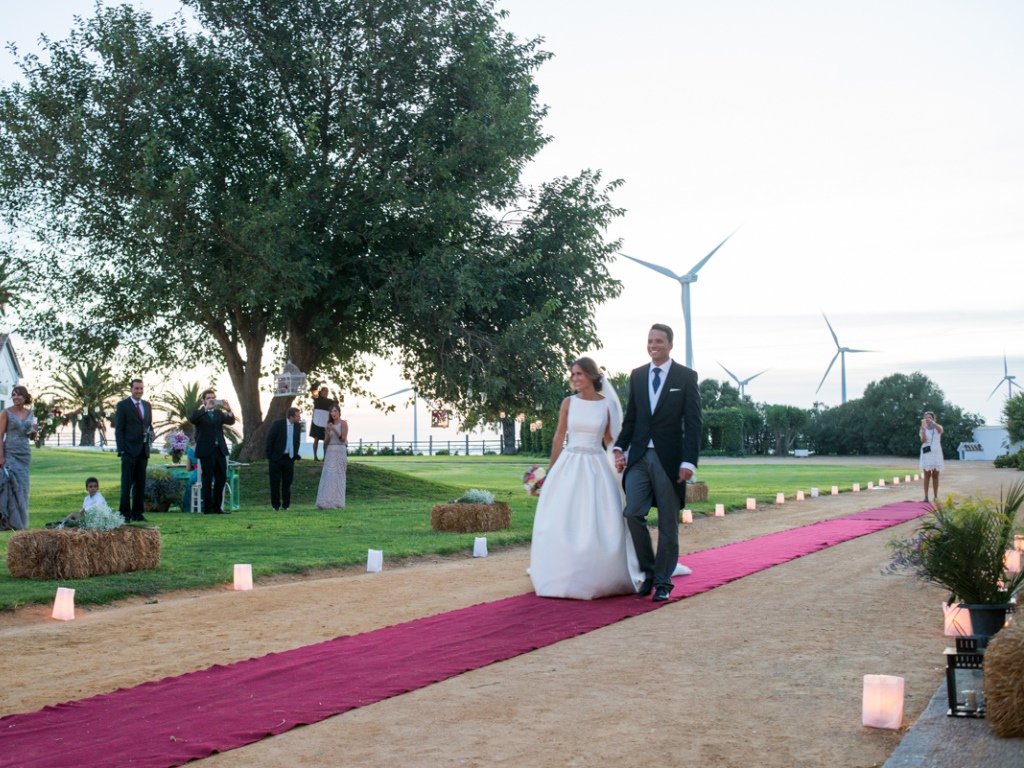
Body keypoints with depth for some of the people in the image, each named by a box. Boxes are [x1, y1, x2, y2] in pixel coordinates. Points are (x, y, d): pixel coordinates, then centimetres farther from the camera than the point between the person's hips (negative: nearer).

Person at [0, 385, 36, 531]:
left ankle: (21, 522, 12)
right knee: (12, 487, -8)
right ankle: (12, 523, -4)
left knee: (23, 488, 5)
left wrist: (34, 430, -4)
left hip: (25, 454, 5)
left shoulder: (30, 413, 11)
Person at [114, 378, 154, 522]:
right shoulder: (123, 405, -1)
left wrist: (151, 433, 0)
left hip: (143, 451, 6)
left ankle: (137, 513, 13)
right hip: (129, 451, -5)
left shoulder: (147, 406, 16)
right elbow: (118, 429, -4)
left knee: (140, 484, 7)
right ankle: (125, 513, 1)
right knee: (127, 483, -4)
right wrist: (121, 450, -11)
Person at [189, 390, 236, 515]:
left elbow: (231, 421, 1)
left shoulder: (219, 413, 16)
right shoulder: (198, 413, 3)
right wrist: (206, 408, -27)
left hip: (220, 450, 5)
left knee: (221, 479, 5)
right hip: (206, 451, -5)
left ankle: (217, 507, 13)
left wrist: (228, 410, -19)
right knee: (207, 481, -2)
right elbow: (192, 419, -19)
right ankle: (208, 508, 2)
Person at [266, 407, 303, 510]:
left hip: (289, 458, 4)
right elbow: (269, 440, -8)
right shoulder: (278, 424, -11)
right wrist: (269, 456, -10)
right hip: (277, 458, -4)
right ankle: (275, 505, 12)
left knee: (287, 483, 5)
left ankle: (285, 505, 11)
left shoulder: (297, 426, 3)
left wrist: (295, 455, 4)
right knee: (275, 483, 3)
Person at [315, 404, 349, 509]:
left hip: (340, 452, -5)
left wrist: (334, 430, -21)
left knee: (337, 476, -7)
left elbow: (343, 439, -11)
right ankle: (327, 502, 1)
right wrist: (327, 433, -8)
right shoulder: (329, 424, 13)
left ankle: (337, 503, -5)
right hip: (330, 452, 5)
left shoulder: (343, 423, -1)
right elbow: (326, 442, 12)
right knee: (328, 477, 0)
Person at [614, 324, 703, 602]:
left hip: (669, 459, -3)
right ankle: (649, 572, 9)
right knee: (633, 513, -8)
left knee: (668, 524, 3)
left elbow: (693, 423, -4)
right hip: (639, 457, 3)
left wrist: (689, 461, -12)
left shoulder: (686, 377, -1)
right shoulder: (637, 375, 11)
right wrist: (620, 448, 2)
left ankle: (663, 582, 13)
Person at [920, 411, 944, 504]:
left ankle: (935, 497, 8)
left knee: (935, 475, 4)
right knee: (927, 475, -5)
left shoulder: (938, 427, 3)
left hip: (936, 453, 1)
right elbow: (923, 440, -13)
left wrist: (932, 422, -41)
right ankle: (926, 497, -7)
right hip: (926, 453, -1)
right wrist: (923, 428, -24)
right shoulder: (923, 429, 3)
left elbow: (940, 430, -23)